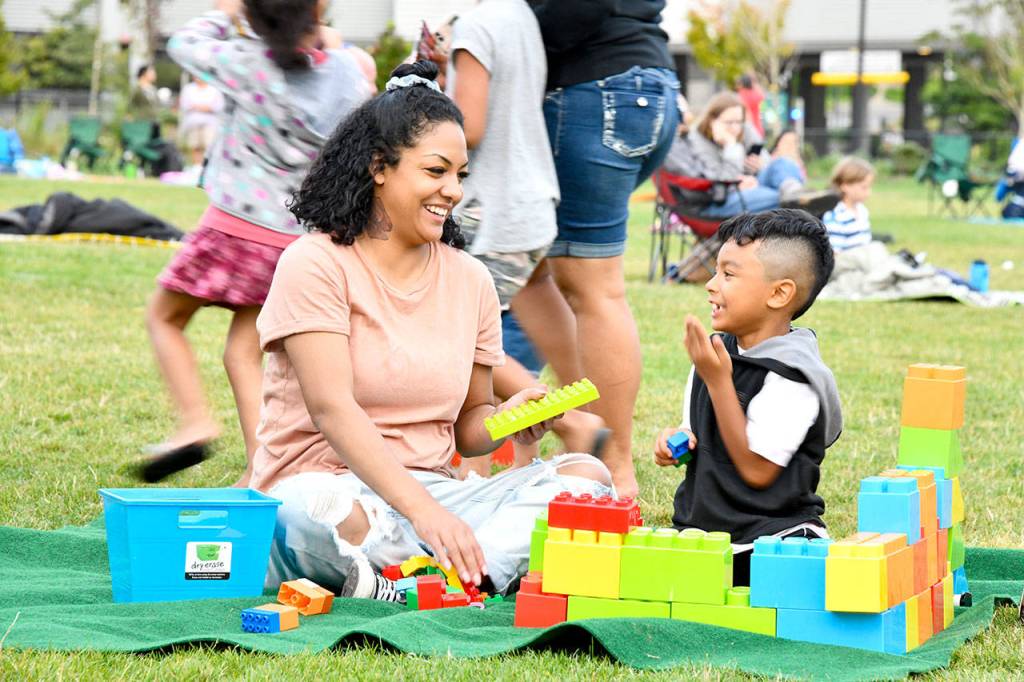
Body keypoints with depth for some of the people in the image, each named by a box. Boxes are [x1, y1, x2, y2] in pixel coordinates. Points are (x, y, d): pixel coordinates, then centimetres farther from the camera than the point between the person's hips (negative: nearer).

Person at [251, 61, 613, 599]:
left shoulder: (469, 280, 13)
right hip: (324, 486, -6)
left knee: (587, 477, -16)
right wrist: (423, 511, -30)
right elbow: (332, 409, -18)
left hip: (432, 493, 6)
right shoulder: (316, 264, -5)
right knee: (320, 513, -42)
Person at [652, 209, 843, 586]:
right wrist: (676, 441, 1)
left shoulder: (792, 377, -14)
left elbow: (756, 471, -18)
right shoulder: (716, 353, 10)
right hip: (700, 526, 7)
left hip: (772, 536, -7)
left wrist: (717, 380, -18)